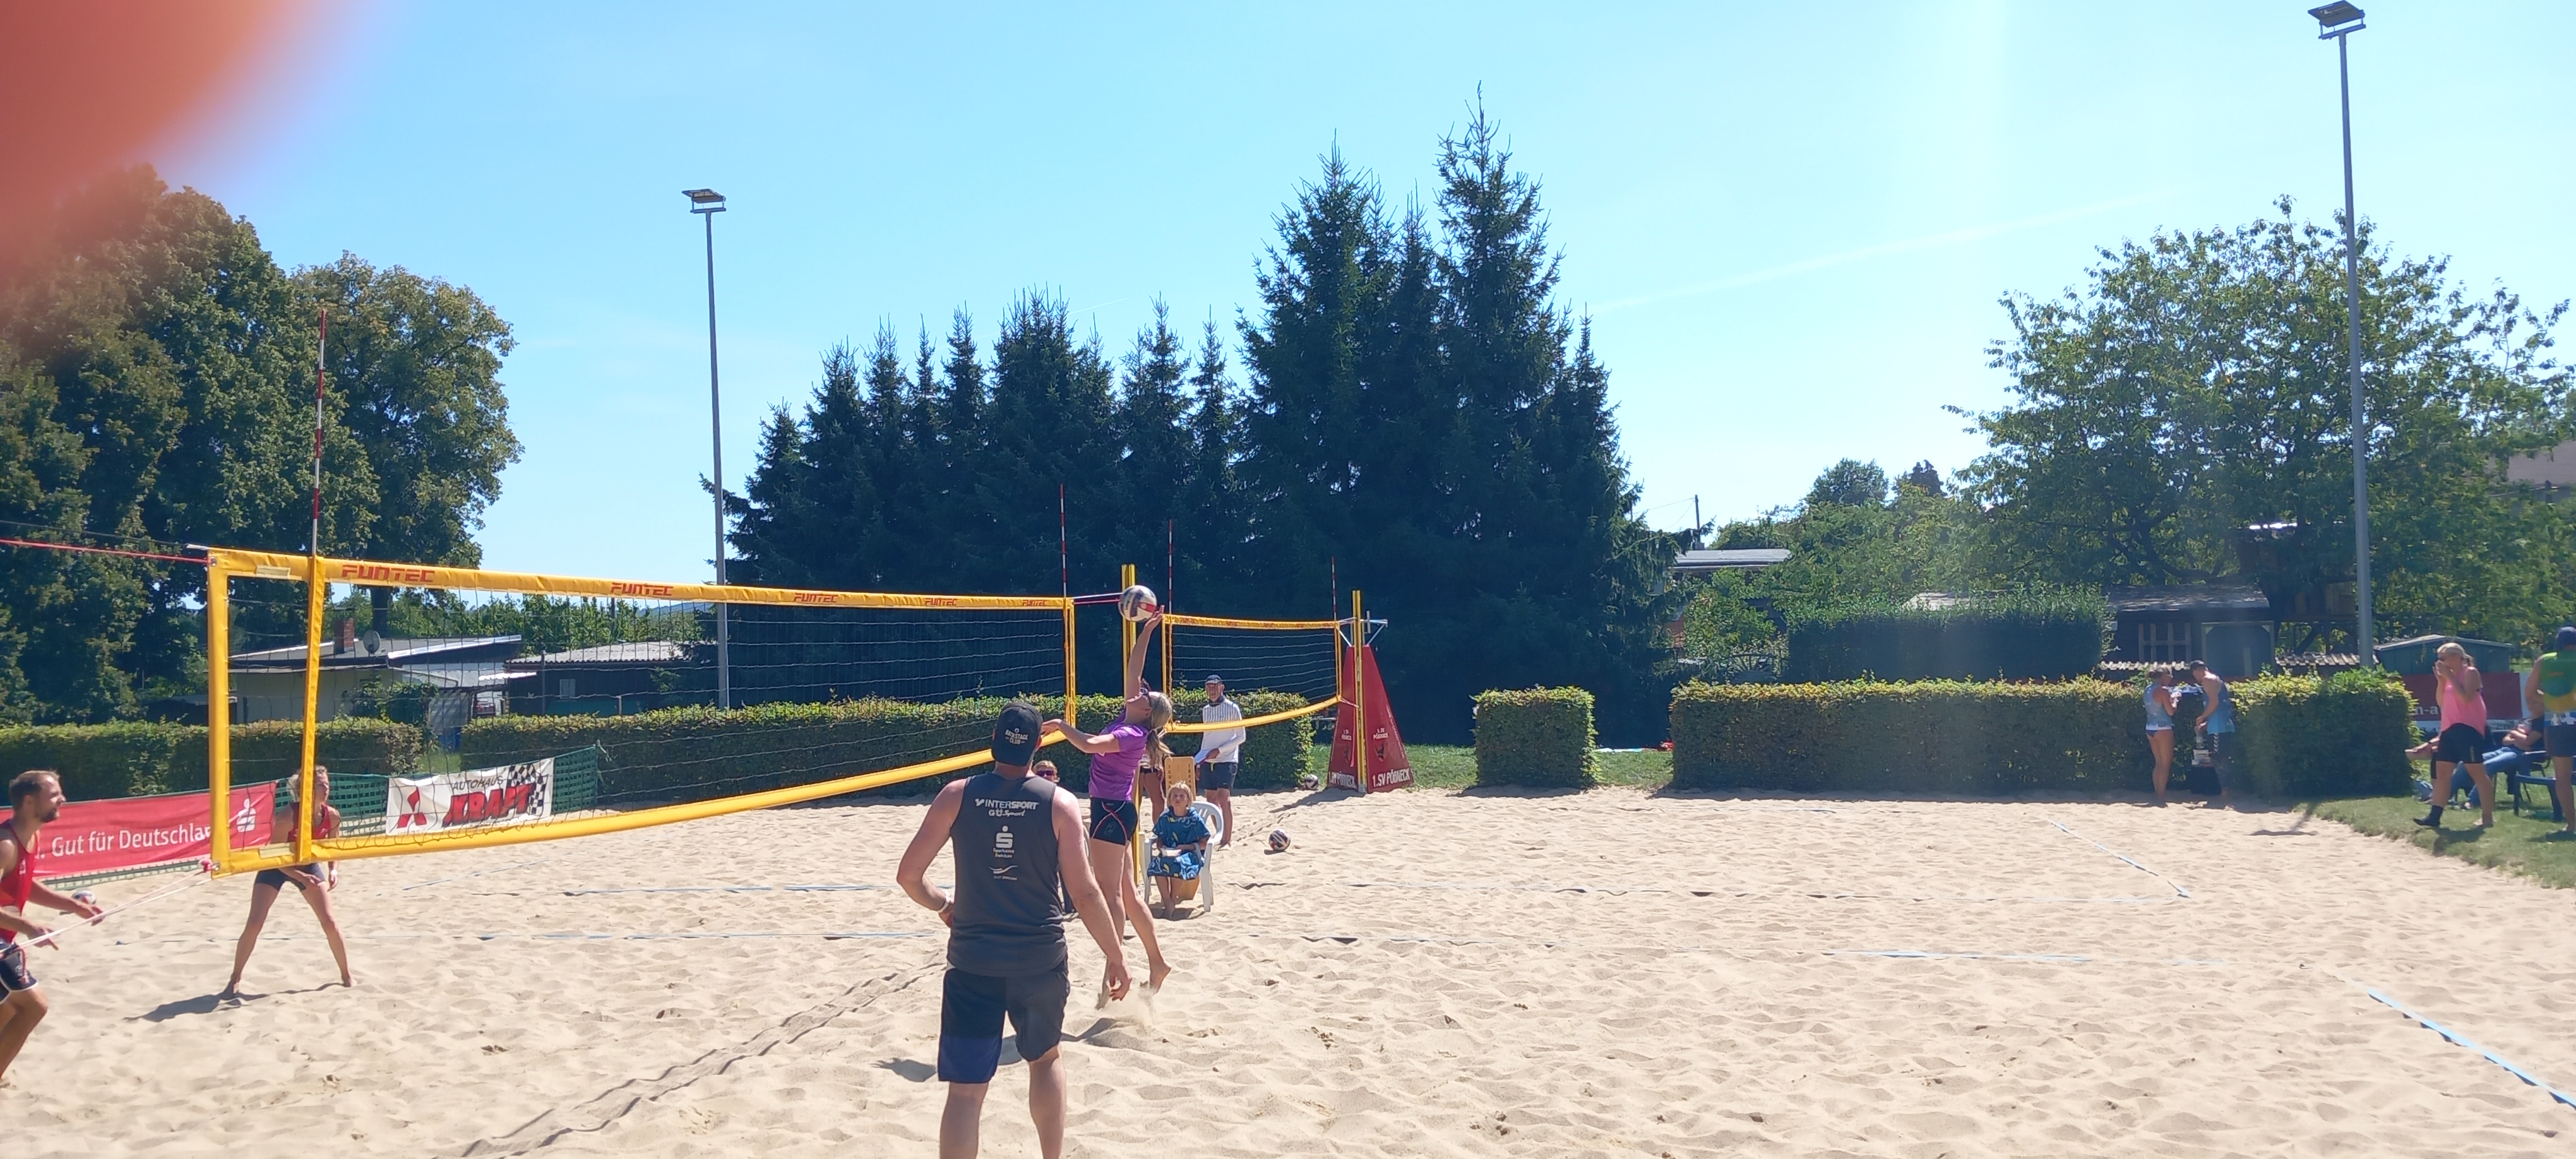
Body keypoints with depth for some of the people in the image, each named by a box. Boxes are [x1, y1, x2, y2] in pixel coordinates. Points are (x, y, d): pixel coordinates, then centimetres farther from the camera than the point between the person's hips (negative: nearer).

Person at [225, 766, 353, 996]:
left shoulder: (332, 816, -19)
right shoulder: (289, 813, -32)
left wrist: (333, 870, -18)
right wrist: (299, 876, -34)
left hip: (309, 865, 3)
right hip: (277, 866, -3)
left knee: (330, 922, -4)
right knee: (254, 924, -9)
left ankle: (346, 976, 11)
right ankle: (235, 980, 8)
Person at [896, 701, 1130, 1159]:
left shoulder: (956, 796, -5)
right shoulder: (1059, 803, -7)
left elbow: (907, 875, -3)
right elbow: (1084, 893, -8)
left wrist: (940, 903, 18)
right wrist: (1116, 957, 3)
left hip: (973, 959, 0)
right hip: (1041, 958, 1)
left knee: (966, 1089, 2)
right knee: (1046, 1058, 26)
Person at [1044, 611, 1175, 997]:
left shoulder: (1133, 734, -15)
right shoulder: (1127, 721, 9)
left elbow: (1089, 744, -29)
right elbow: (1133, 672, 14)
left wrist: (1063, 725, -15)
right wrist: (1144, 635, 15)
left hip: (1113, 811, -9)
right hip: (1113, 810, 9)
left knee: (1109, 892, -8)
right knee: (1128, 893, 13)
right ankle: (1157, 962, 20)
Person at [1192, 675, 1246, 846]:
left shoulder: (1232, 708, -4)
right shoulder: (1205, 711, 13)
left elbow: (1241, 737, -6)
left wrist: (1219, 751, -14)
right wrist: (1199, 762, 15)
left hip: (1226, 760, -6)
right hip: (1207, 762, 6)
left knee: (1224, 798, -14)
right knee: (1211, 800, 6)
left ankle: (1228, 838, -12)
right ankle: (1220, 834, 15)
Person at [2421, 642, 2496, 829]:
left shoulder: (2470, 673, -6)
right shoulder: (2450, 676, 18)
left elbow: (2466, 698, -20)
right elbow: (2441, 702, 15)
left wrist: (2450, 676, -16)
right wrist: (2441, 680, 5)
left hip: (2467, 728, -9)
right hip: (2450, 729, 9)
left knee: (2476, 772, -8)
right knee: (2441, 771, 6)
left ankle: (2488, 817, -6)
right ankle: (2435, 816, 7)